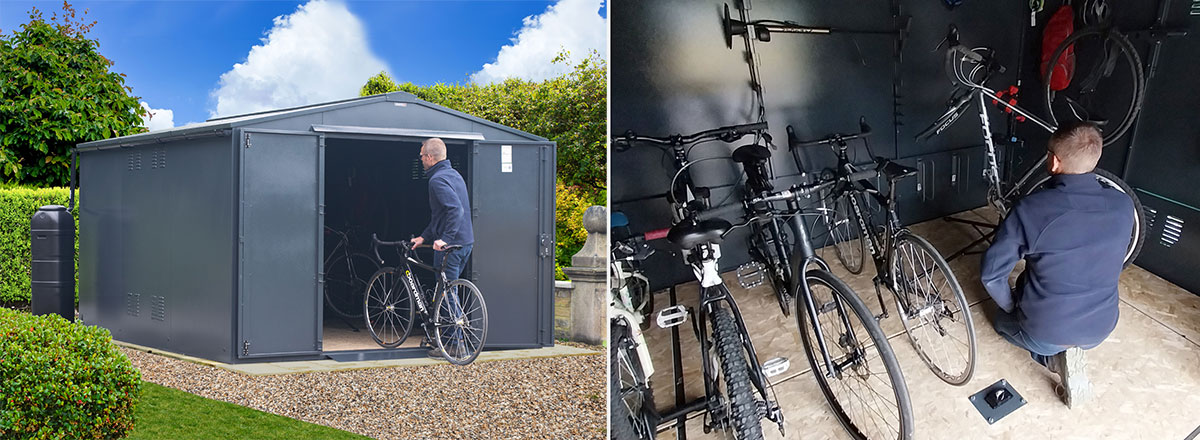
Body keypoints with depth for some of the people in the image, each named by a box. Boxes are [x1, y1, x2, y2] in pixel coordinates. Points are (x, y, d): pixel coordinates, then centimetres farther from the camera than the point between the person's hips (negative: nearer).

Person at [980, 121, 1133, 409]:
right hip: (1101, 328, 3)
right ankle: (1070, 351, 7)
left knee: (1004, 320, 32)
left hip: (1044, 331, -3)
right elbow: (1112, 264, 8)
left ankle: (1055, 353, 4)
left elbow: (991, 274, -16)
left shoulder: (1031, 209, -24)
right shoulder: (1123, 206, -11)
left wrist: (1012, 307, 4)